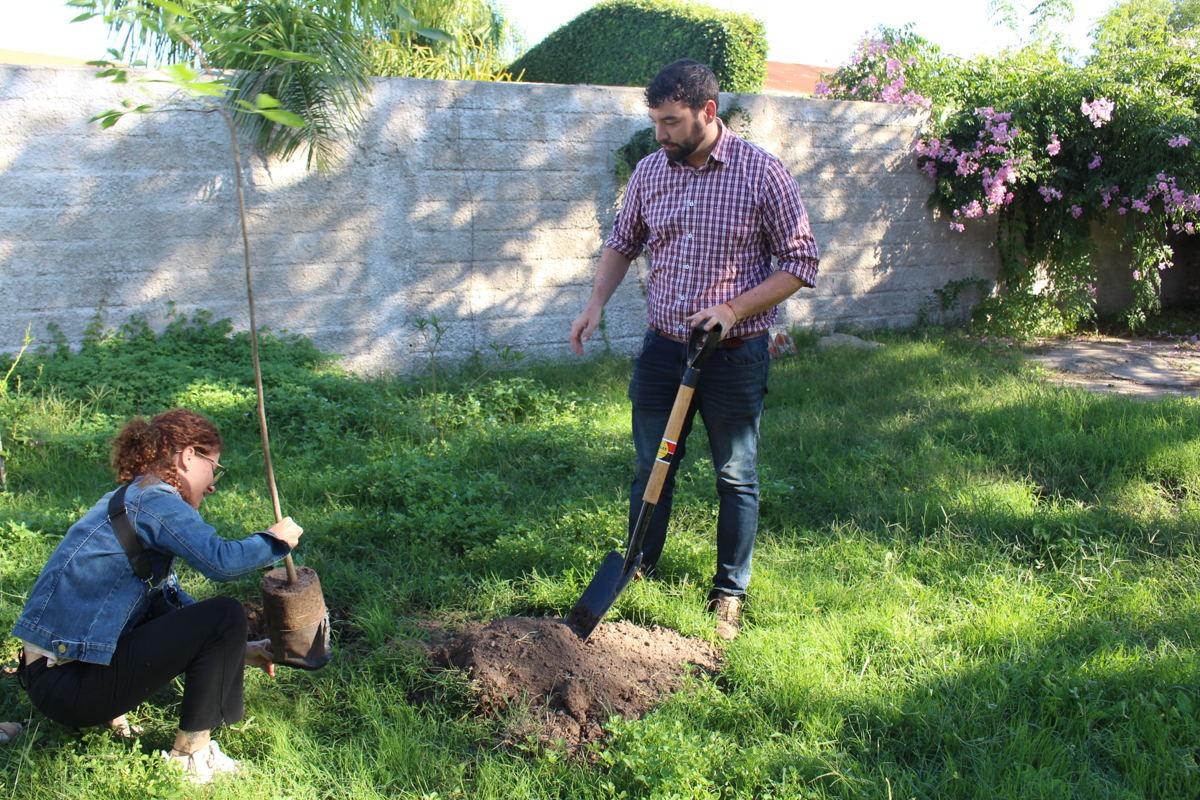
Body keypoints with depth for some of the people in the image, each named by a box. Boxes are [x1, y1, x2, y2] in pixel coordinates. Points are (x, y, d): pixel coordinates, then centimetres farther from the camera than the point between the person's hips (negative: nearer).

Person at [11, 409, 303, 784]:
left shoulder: (126, 499, 17)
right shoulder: (153, 500, -13)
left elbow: (170, 599, 22)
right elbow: (221, 561, -27)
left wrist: (237, 649, 20)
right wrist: (275, 541, -6)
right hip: (70, 685, -10)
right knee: (225, 615, -10)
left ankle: (108, 714, 16)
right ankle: (189, 757, 0)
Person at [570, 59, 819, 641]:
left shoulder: (762, 174, -11)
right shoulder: (649, 171, 2)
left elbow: (800, 262, -7)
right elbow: (623, 241, 17)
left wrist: (733, 310, -18)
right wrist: (596, 304, 2)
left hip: (735, 356, -3)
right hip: (663, 347, 4)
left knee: (737, 478, 9)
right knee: (651, 467, 13)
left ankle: (729, 593, 25)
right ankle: (638, 571, 33)